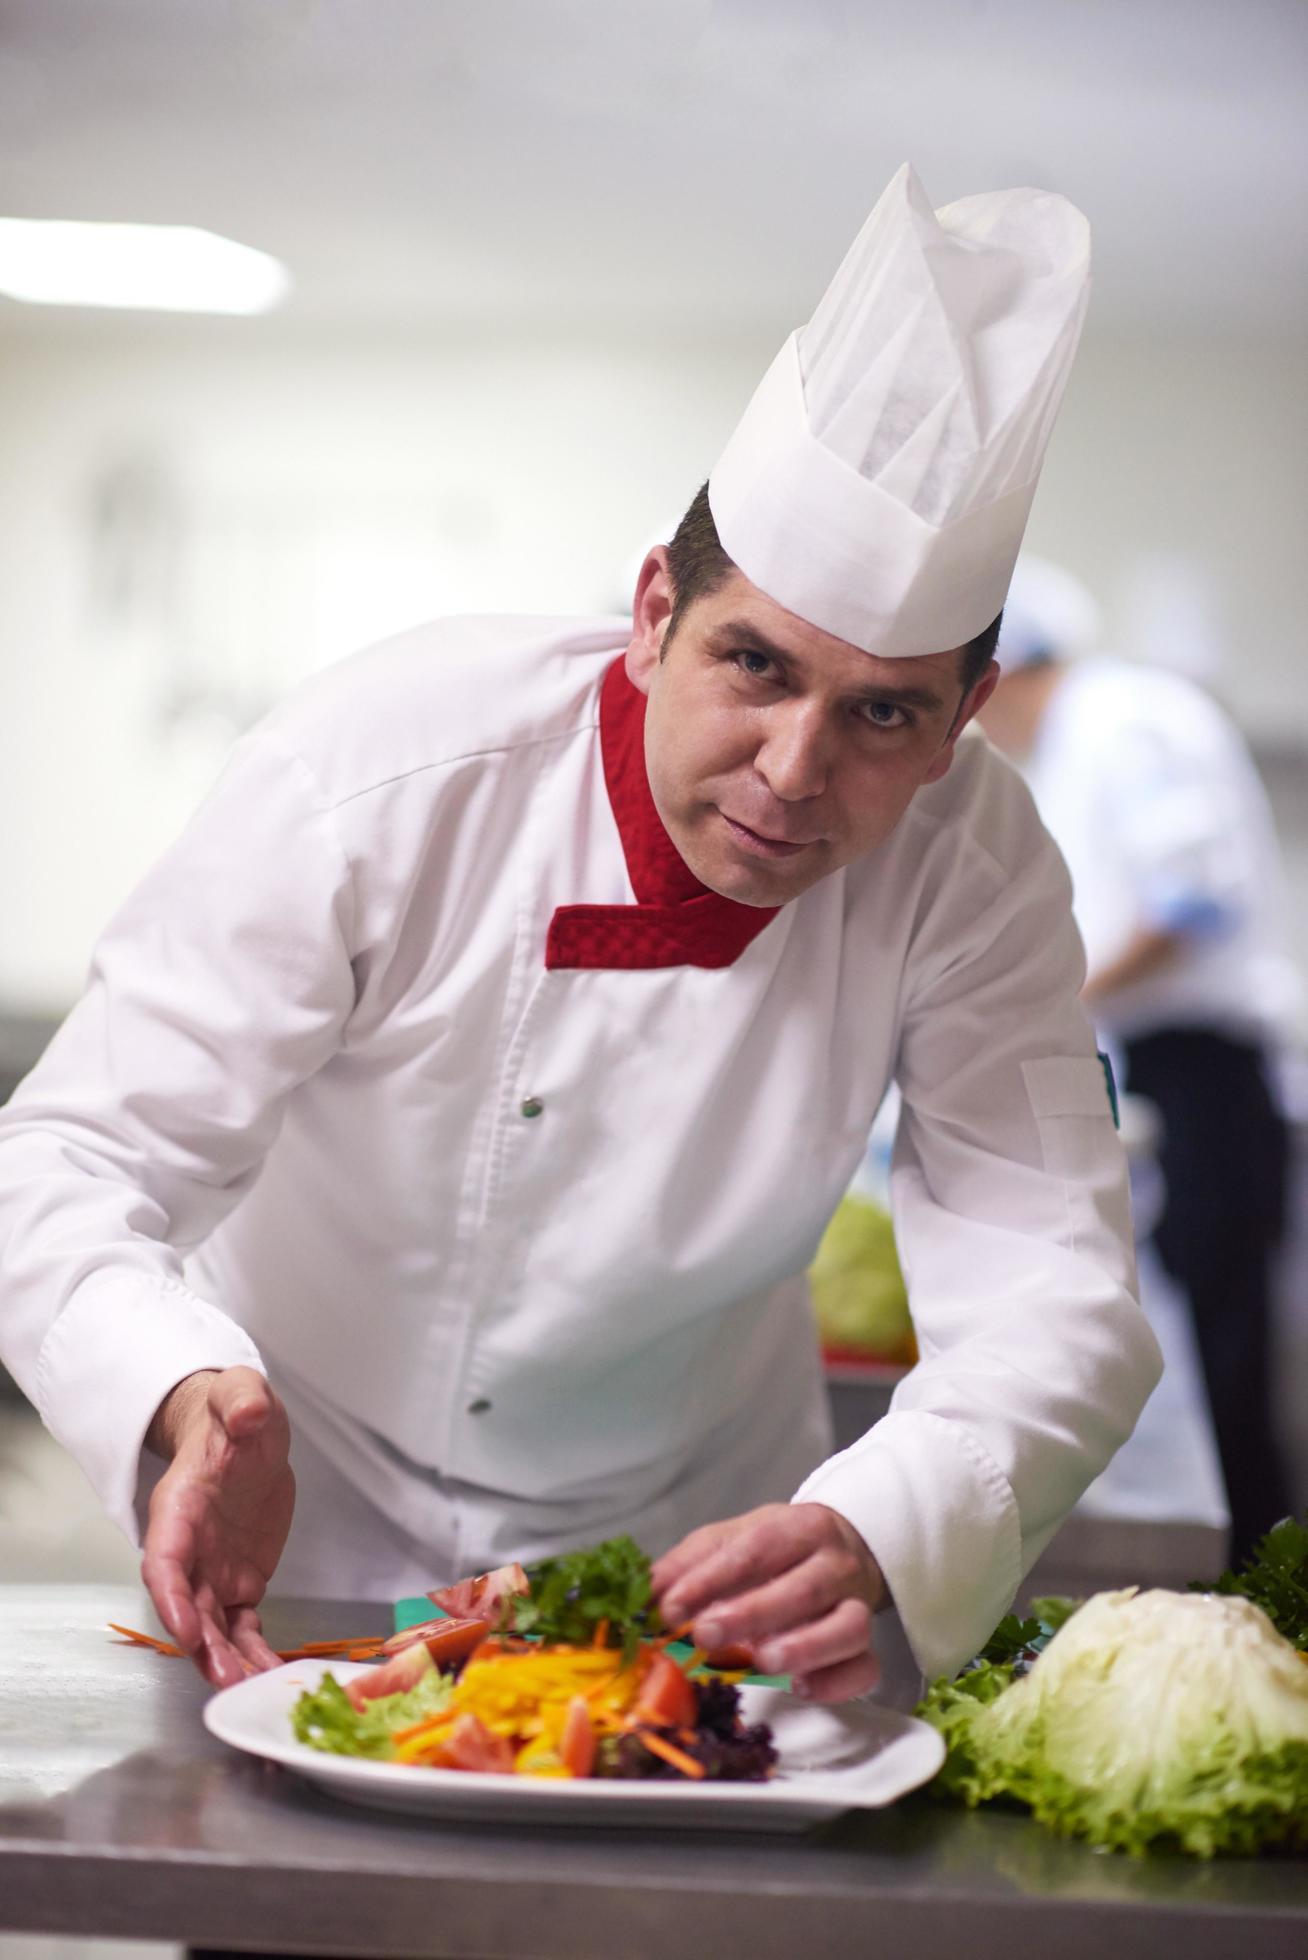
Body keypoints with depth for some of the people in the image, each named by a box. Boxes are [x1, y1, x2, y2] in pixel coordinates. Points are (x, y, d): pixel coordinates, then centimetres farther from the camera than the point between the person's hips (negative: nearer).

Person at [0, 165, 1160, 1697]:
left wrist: (872, 1534, -45)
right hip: (312, 1531, -2)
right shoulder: (380, 769, -25)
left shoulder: (972, 861, -19)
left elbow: (1055, 1294, -23)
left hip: (688, 1528, 3)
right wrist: (193, 1397, -47)